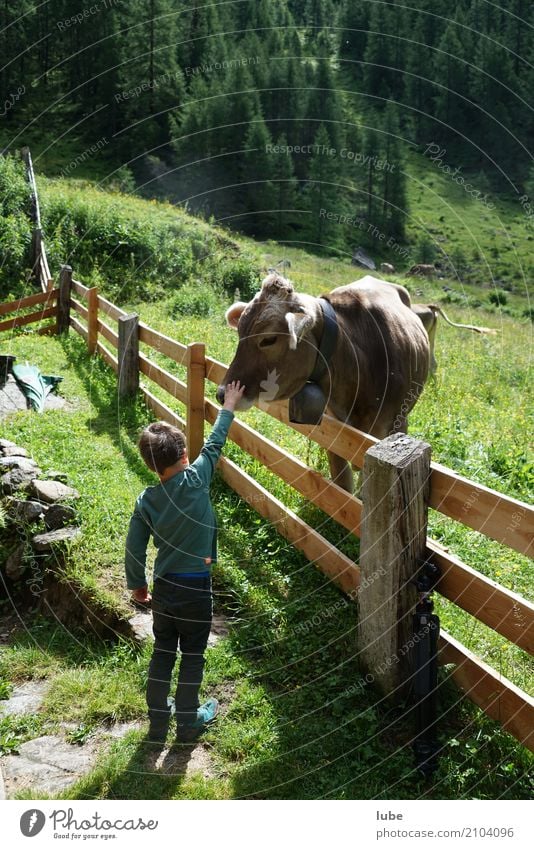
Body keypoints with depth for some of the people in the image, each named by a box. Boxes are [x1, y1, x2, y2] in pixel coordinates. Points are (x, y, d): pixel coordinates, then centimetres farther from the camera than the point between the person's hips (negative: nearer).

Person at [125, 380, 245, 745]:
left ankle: (158, 720, 29)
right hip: (197, 587, -3)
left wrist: (138, 585, 12)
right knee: (193, 656, 12)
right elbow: (214, 444, -3)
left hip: (164, 587, 3)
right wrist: (229, 407, 11)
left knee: (163, 652, 18)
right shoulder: (196, 480, -17)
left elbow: (134, 549, -4)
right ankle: (189, 722, 25)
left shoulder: (146, 501, -9)